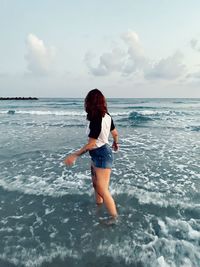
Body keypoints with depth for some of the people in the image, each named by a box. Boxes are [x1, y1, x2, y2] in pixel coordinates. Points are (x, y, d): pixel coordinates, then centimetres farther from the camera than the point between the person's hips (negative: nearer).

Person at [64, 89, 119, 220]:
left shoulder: (96, 120, -27)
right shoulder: (107, 116, 0)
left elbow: (91, 144, -23)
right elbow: (115, 133, 12)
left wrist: (74, 155, -14)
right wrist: (115, 144, 33)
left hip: (101, 155, -10)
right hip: (99, 155, 10)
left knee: (103, 190, 0)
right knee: (96, 184, 26)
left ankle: (115, 218, 15)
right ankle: (99, 207, 47)